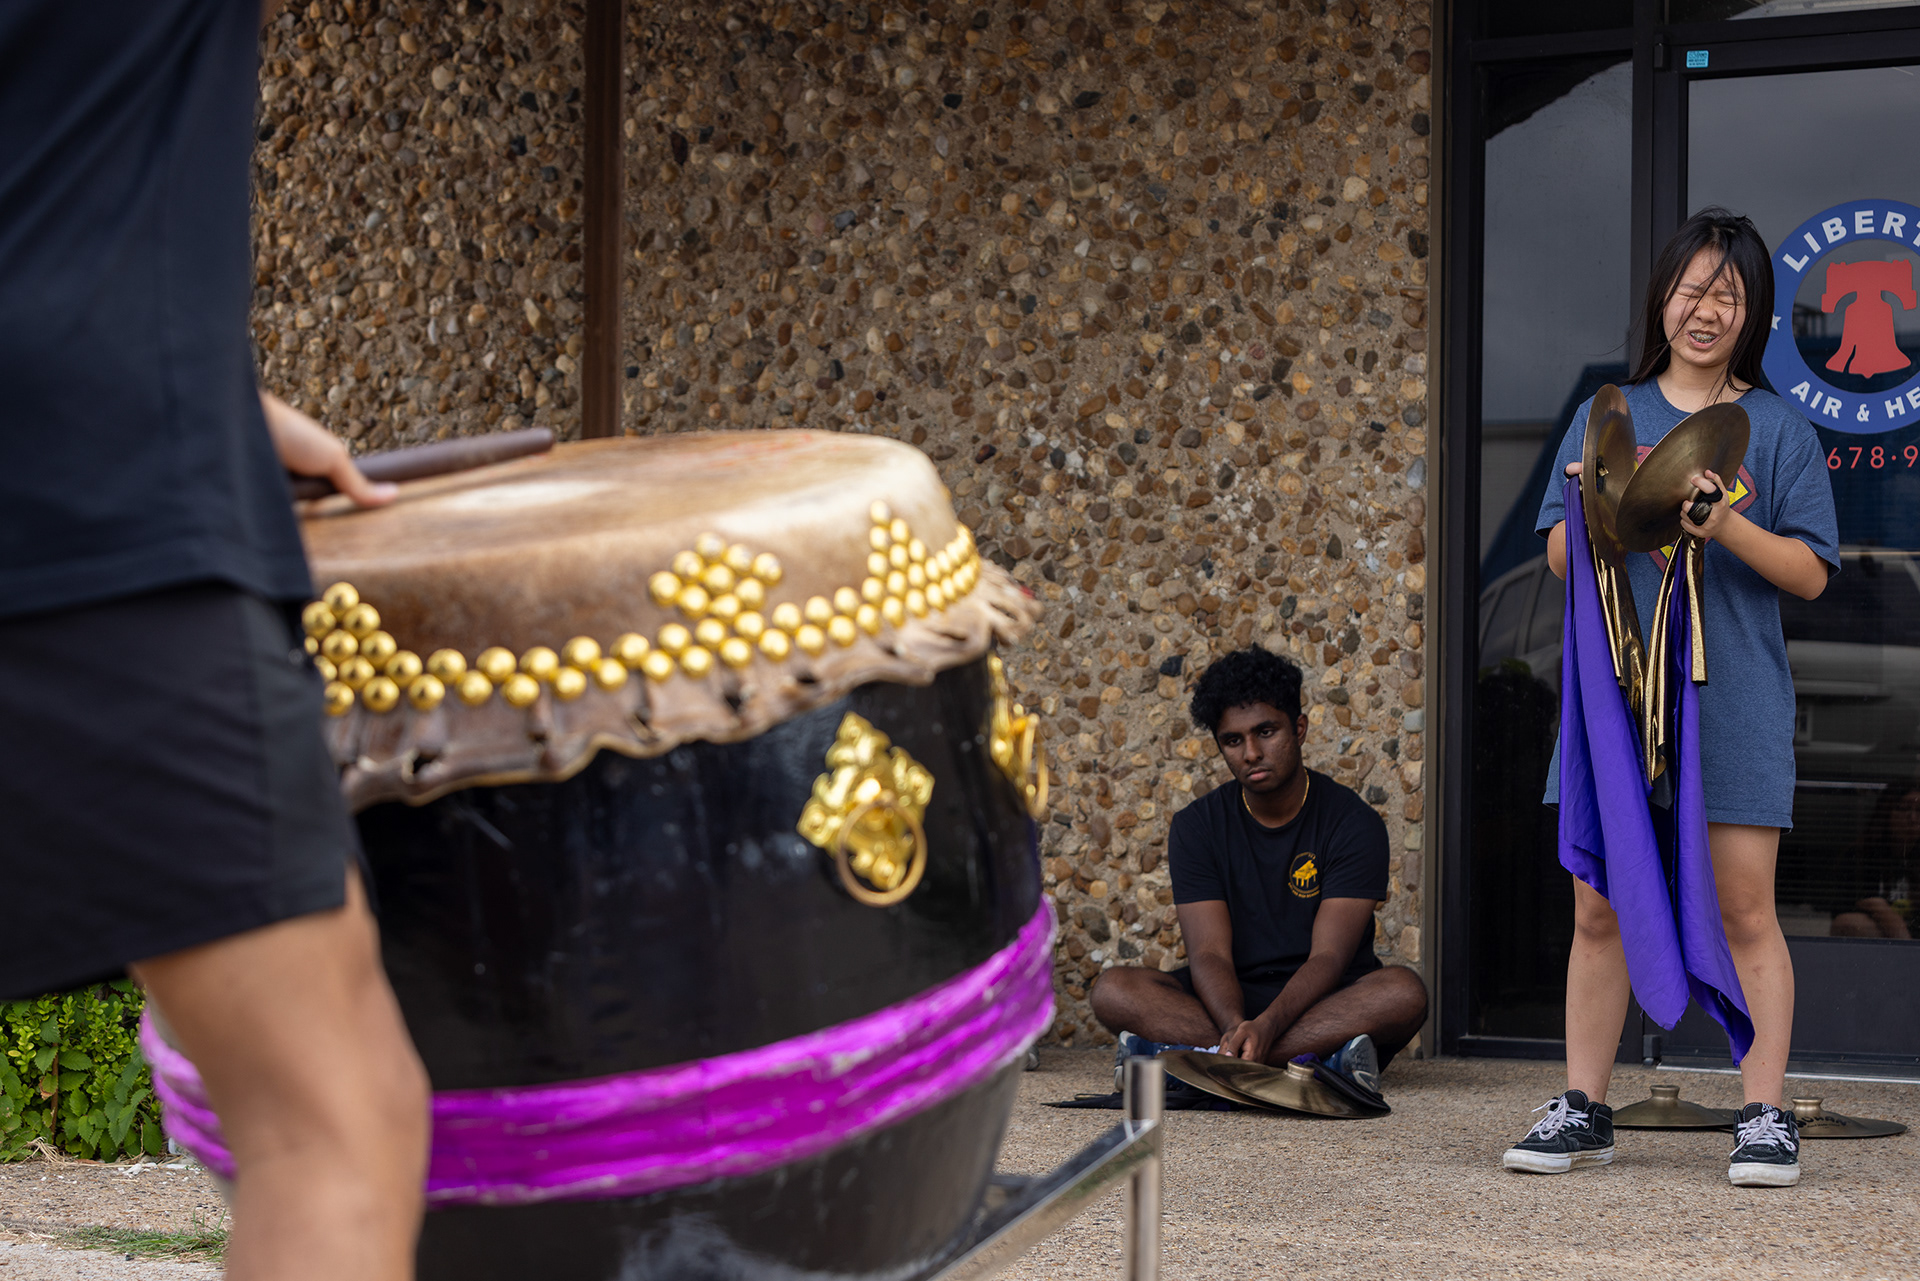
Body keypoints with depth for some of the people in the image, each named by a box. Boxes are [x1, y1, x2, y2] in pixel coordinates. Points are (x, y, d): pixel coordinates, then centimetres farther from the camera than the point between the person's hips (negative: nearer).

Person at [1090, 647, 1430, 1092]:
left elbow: (1328, 956, -16)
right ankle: (1321, 1060, -36)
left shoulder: (1353, 823, -6)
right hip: (1231, 1001, 2)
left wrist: (1266, 1026, -36)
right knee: (1114, 989, -24)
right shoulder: (1196, 827, 1)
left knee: (1404, 992, -34)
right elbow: (1209, 952, -10)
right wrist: (1236, 1027, -33)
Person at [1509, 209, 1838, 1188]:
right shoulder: (1606, 417, 12)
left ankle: (1765, 1117, 3)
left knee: (1745, 911, -3)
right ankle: (1582, 1111, 13)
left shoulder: (1780, 429, 6)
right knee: (1598, 906, 4)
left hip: (1734, 694, -2)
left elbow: (1810, 573, 0)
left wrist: (1729, 527, -16)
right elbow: (1559, 557, 9)